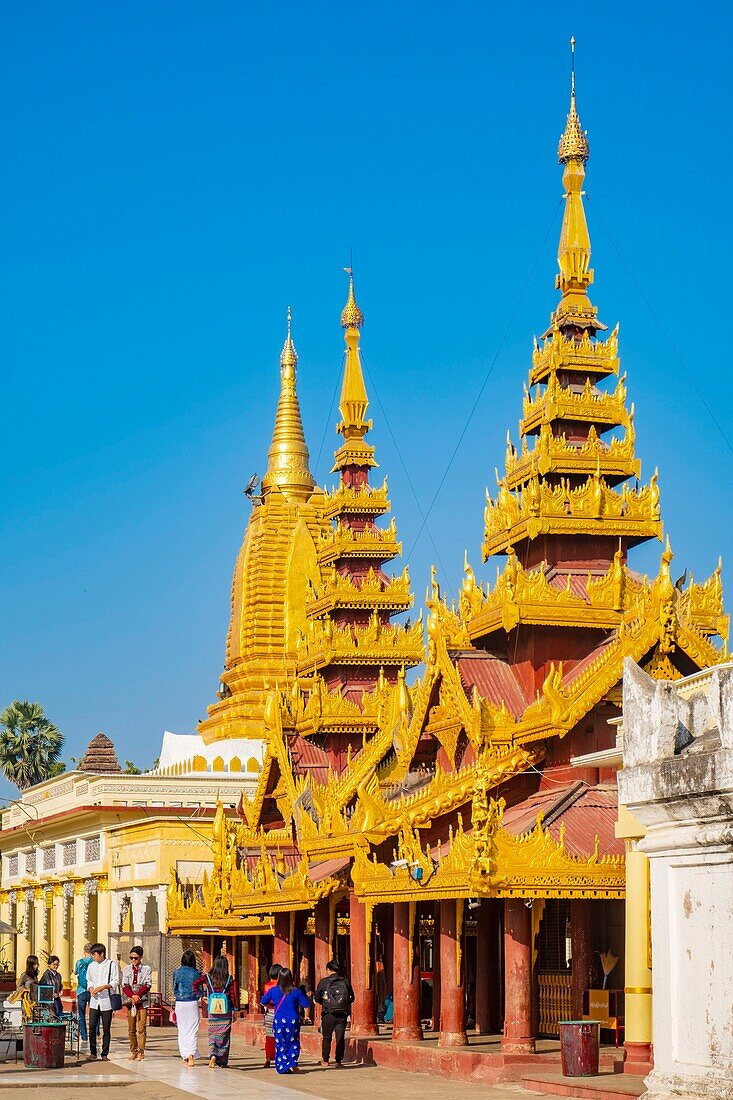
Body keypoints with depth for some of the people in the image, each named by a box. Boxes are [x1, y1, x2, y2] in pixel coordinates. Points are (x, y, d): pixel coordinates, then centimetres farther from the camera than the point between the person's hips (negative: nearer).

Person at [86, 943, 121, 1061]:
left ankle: (105, 1054, 7)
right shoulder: (91, 966, 12)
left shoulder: (112, 965, -2)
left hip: (106, 1001, -3)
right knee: (92, 1027, -3)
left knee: (106, 1029, 0)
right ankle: (93, 1053, 7)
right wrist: (91, 988, -2)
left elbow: (115, 982, -4)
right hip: (94, 1001, 3)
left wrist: (103, 987, -18)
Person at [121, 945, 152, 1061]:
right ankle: (133, 1051, 13)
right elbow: (125, 985, 2)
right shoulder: (127, 970, 11)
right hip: (130, 1001, 3)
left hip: (142, 1001, -3)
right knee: (131, 1029, 6)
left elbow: (147, 985, -4)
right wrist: (132, 996, -14)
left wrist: (138, 995, -16)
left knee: (141, 1028, -8)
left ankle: (141, 1052, -6)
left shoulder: (146, 969, 3)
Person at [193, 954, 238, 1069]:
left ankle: (213, 1054, -17)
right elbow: (233, 994, -3)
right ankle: (222, 1060, 11)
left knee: (212, 1033, 7)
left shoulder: (208, 977, -1)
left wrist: (201, 994, 8)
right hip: (226, 1011, 0)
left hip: (212, 1010, 0)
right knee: (224, 1035, 9)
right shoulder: (229, 979, -3)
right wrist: (235, 1009, 5)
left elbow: (195, 984, -7)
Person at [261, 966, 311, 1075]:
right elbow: (307, 1005, -3)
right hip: (293, 1020, -1)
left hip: (279, 1020, 1)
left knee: (280, 1043, 9)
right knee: (293, 1043, 12)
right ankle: (293, 1063, -5)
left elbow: (263, 1002, 6)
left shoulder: (273, 990, -2)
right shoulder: (296, 991, -6)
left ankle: (282, 1067, 6)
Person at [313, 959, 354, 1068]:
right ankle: (338, 1060, 3)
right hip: (342, 1014, 1)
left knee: (326, 1037, 13)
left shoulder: (324, 982, -6)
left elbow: (317, 999, 1)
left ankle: (325, 1060, 19)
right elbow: (351, 998, 7)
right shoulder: (345, 982, 0)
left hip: (328, 1014, -1)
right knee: (340, 1037, 6)